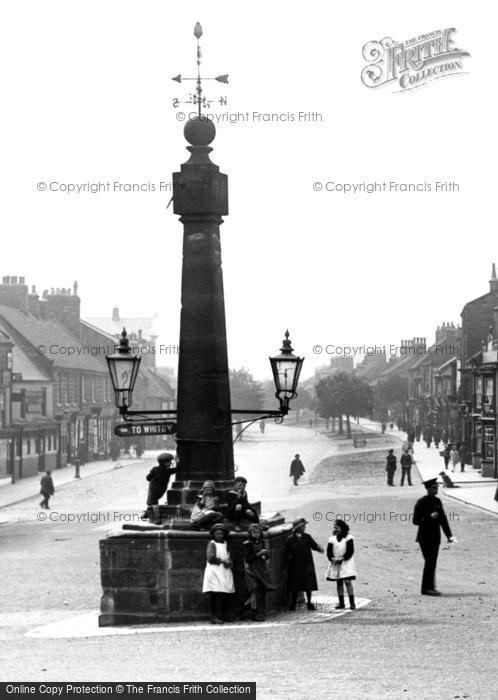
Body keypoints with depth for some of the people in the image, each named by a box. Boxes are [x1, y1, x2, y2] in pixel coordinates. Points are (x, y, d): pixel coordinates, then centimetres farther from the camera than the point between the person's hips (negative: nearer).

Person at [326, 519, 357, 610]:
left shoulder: (348, 538, -5)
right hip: (335, 564, 4)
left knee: (348, 581, -12)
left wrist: (341, 558, -16)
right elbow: (329, 552, 4)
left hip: (346, 563, -4)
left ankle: (352, 603, -11)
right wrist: (332, 559, -15)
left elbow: (350, 552, -9)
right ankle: (341, 603, 11)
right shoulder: (332, 539, 7)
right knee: (339, 583, 6)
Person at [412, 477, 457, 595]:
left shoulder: (437, 501, 10)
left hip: (435, 537, 7)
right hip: (425, 537, -7)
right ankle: (426, 588, -5)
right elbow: (415, 521, -12)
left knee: (432, 563, 9)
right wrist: (429, 517, -25)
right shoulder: (421, 502, -10)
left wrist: (449, 535, 7)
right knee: (429, 562, -10)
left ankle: (430, 587, 15)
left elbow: (443, 519, 13)